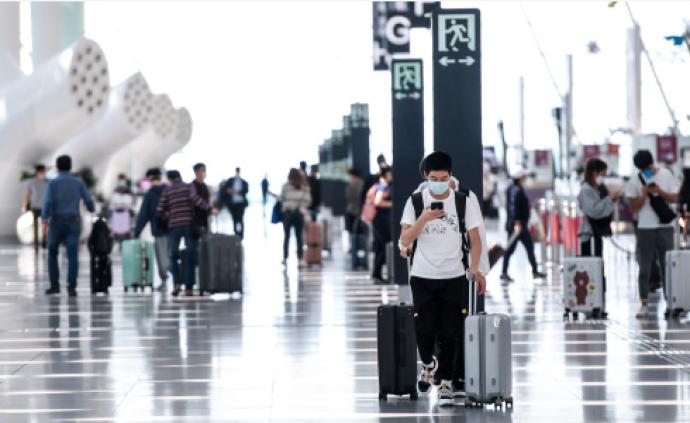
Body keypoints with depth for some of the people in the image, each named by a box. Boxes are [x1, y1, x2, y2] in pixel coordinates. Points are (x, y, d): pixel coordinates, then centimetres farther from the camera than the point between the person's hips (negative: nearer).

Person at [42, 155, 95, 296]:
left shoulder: (52, 184, -6)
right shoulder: (79, 182, 1)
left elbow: (47, 203, -18)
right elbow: (89, 201, 7)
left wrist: (44, 223, -22)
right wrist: (92, 208, 31)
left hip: (56, 223, -1)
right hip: (73, 224, 1)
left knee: (52, 254, 17)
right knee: (73, 256, -5)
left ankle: (55, 285, 16)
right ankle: (71, 287, -18)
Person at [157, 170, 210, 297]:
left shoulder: (167, 190, 8)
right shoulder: (189, 186, 4)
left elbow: (160, 210, 5)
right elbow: (195, 198, -16)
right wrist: (209, 208, -15)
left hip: (174, 226, 1)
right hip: (189, 224, -1)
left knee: (174, 256, 12)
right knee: (190, 257, 3)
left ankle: (177, 283, -6)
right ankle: (189, 288, 0)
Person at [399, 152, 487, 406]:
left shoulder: (465, 200, -1)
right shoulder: (415, 202, 0)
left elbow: (475, 237, 2)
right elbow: (405, 240, -5)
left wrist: (475, 268, -10)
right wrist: (423, 219, -20)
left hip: (454, 277, 0)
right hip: (422, 277, 0)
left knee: (451, 333, -2)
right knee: (424, 330, -1)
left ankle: (447, 383, 8)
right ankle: (428, 364, 30)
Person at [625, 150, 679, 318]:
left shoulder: (666, 176, 4)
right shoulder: (634, 181, 3)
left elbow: (675, 198, 2)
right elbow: (633, 207, 3)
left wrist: (660, 192, -14)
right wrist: (644, 195, -14)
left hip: (665, 227, 0)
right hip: (645, 228, 0)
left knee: (667, 267, 2)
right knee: (645, 269, -1)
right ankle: (644, 305, 1)